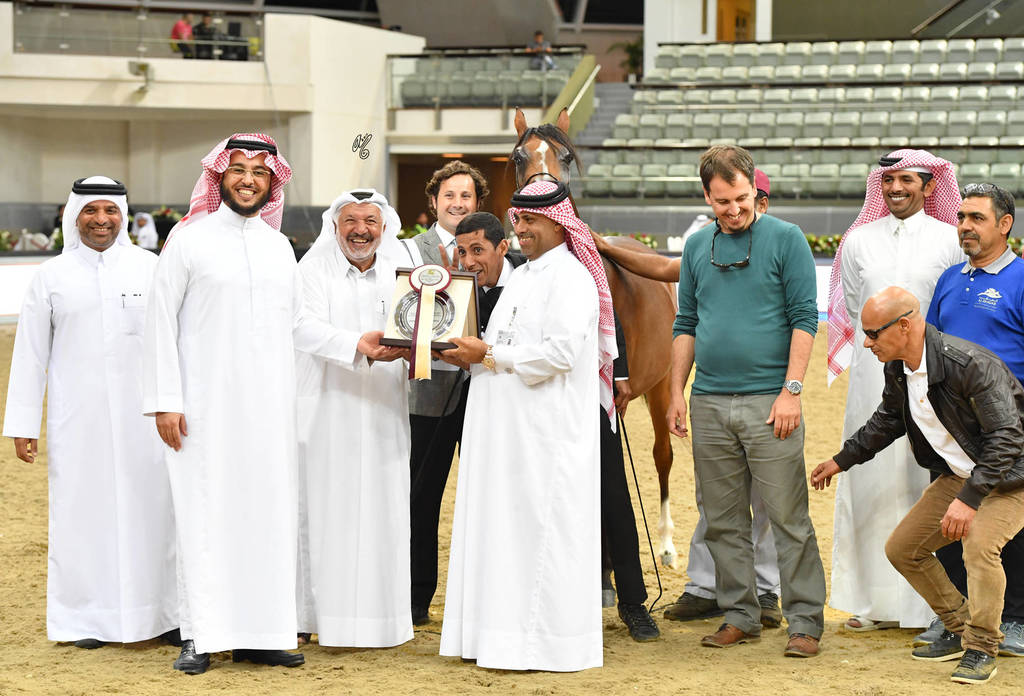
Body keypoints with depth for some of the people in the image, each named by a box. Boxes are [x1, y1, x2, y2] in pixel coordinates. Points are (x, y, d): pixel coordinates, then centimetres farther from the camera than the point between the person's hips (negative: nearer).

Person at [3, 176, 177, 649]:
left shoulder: (150, 269, 6)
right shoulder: (52, 276, 6)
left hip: (141, 414, 0)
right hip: (77, 416, 0)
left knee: (150, 507, -1)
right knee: (83, 509, 1)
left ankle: (164, 614, 7)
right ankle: (87, 618, 10)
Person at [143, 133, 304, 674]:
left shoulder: (280, 248, 14)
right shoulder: (189, 240, 0)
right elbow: (161, 321, -2)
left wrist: (296, 402, 13)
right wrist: (165, 401, -9)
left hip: (268, 406, 4)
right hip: (205, 404, -4)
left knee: (268, 512, 3)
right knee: (204, 514, -4)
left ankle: (260, 634, 9)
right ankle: (200, 637, -1)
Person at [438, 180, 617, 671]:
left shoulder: (571, 280, -10)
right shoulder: (521, 277, 19)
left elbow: (558, 352, -20)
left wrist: (488, 355, -15)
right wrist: (471, 350, 2)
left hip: (547, 432, -9)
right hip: (506, 428, 9)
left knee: (540, 529, -6)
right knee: (502, 526, 9)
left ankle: (546, 642, -2)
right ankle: (498, 634, 13)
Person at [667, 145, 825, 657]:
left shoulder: (786, 240, -1)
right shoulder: (697, 246, 13)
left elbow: (804, 319, -4)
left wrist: (791, 390, -12)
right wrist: (676, 393, 10)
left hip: (768, 402, -5)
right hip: (709, 404, 5)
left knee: (788, 518, -4)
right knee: (723, 521, 9)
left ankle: (805, 621, 1)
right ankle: (739, 616, 18)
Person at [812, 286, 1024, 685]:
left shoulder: (970, 364, -30)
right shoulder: (898, 369, -4)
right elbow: (888, 421, 19)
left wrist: (969, 498, -35)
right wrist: (842, 460, 21)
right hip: (958, 475, 9)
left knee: (978, 544, -31)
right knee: (902, 548, 6)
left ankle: (982, 649, -14)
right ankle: (959, 630, 20)